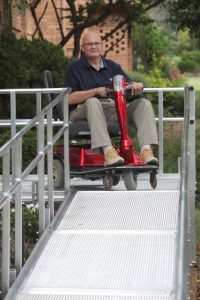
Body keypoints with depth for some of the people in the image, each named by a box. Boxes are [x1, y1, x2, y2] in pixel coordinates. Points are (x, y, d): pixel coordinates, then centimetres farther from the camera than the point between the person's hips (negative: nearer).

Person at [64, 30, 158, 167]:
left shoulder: (112, 66, 20)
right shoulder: (75, 67, 5)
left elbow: (130, 85, 13)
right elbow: (70, 98, -7)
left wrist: (137, 86, -13)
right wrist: (96, 91, -18)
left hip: (113, 111, 5)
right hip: (83, 111, -5)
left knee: (144, 103, -13)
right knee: (93, 102, -38)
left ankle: (146, 150, -30)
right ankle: (108, 151, -50)